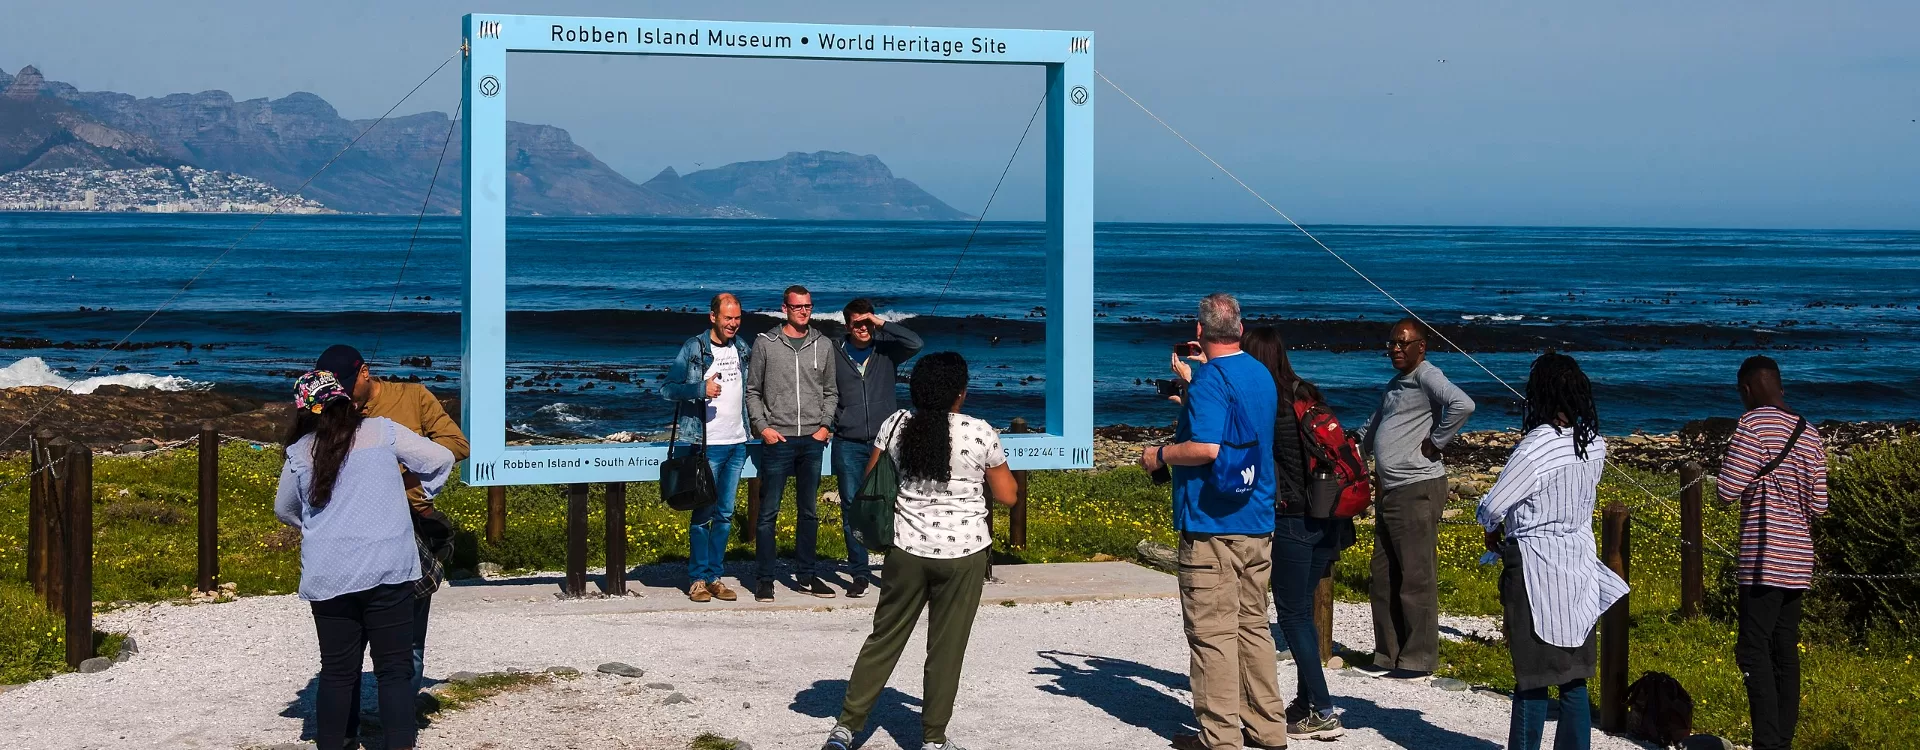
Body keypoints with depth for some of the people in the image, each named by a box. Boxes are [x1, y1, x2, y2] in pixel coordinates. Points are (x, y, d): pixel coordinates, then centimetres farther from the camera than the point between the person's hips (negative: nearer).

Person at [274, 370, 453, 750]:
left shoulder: (299, 453, 5)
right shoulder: (381, 431, 0)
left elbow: (284, 510, 21)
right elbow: (441, 458, 4)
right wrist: (424, 494, 23)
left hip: (328, 577, 2)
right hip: (388, 570, -2)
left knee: (337, 672, 10)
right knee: (394, 669, 3)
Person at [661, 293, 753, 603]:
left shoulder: (742, 347, 11)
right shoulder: (693, 348, -6)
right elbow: (667, 388, -9)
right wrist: (701, 389, -22)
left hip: (737, 443, 5)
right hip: (708, 445, -5)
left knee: (725, 514, 8)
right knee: (703, 513, -2)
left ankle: (715, 576, 15)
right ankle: (697, 578, 6)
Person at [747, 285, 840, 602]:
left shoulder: (823, 346, 9)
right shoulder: (765, 344, 1)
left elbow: (831, 392, 15)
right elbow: (752, 391, 4)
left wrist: (825, 425, 2)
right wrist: (762, 426, -6)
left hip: (812, 441, 3)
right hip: (777, 440, -3)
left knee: (809, 511, 10)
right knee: (768, 512, -2)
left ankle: (806, 575, 18)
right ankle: (765, 578, 4)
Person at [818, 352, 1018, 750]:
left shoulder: (896, 426, -2)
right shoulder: (980, 433, -10)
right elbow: (1007, 496, -3)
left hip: (907, 550, 3)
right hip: (962, 553, -3)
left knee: (884, 638, 13)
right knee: (946, 647, 7)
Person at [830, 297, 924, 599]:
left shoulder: (886, 350, 5)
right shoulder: (835, 355, 5)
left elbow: (915, 343, -12)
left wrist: (882, 324, -12)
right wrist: (834, 419, 1)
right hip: (848, 445, 0)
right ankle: (859, 573, 9)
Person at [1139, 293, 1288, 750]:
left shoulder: (1210, 379, -14)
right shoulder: (1262, 376, 12)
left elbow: (1206, 448, -25)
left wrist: (1159, 455, -8)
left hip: (1211, 525, -8)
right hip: (1258, 523, 8)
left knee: (1212, 633, -3)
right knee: (1253, 626, 15)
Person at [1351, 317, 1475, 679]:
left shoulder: (1426, 377, -10)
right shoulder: (1395, 384, 19)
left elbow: (1462, 405, -29)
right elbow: (1373, 426, 34)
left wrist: (1435, 442, -19)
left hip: (1417, 490, -10)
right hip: (1390, 491, 10)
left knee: (1416, 577, -5)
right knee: (1383, 578, 13)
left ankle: (1418, 659, 1)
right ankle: (1388, 655, 20)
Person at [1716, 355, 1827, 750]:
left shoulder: (1754, 424, -9)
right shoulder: (1810, 435, 11)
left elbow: (1728, 492, -12)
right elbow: (1818, 505, 11)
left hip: (1764, 560, -7)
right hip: (1798, 560, 7)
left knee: (1755, 651, -6)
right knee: (1786, 651, 12)